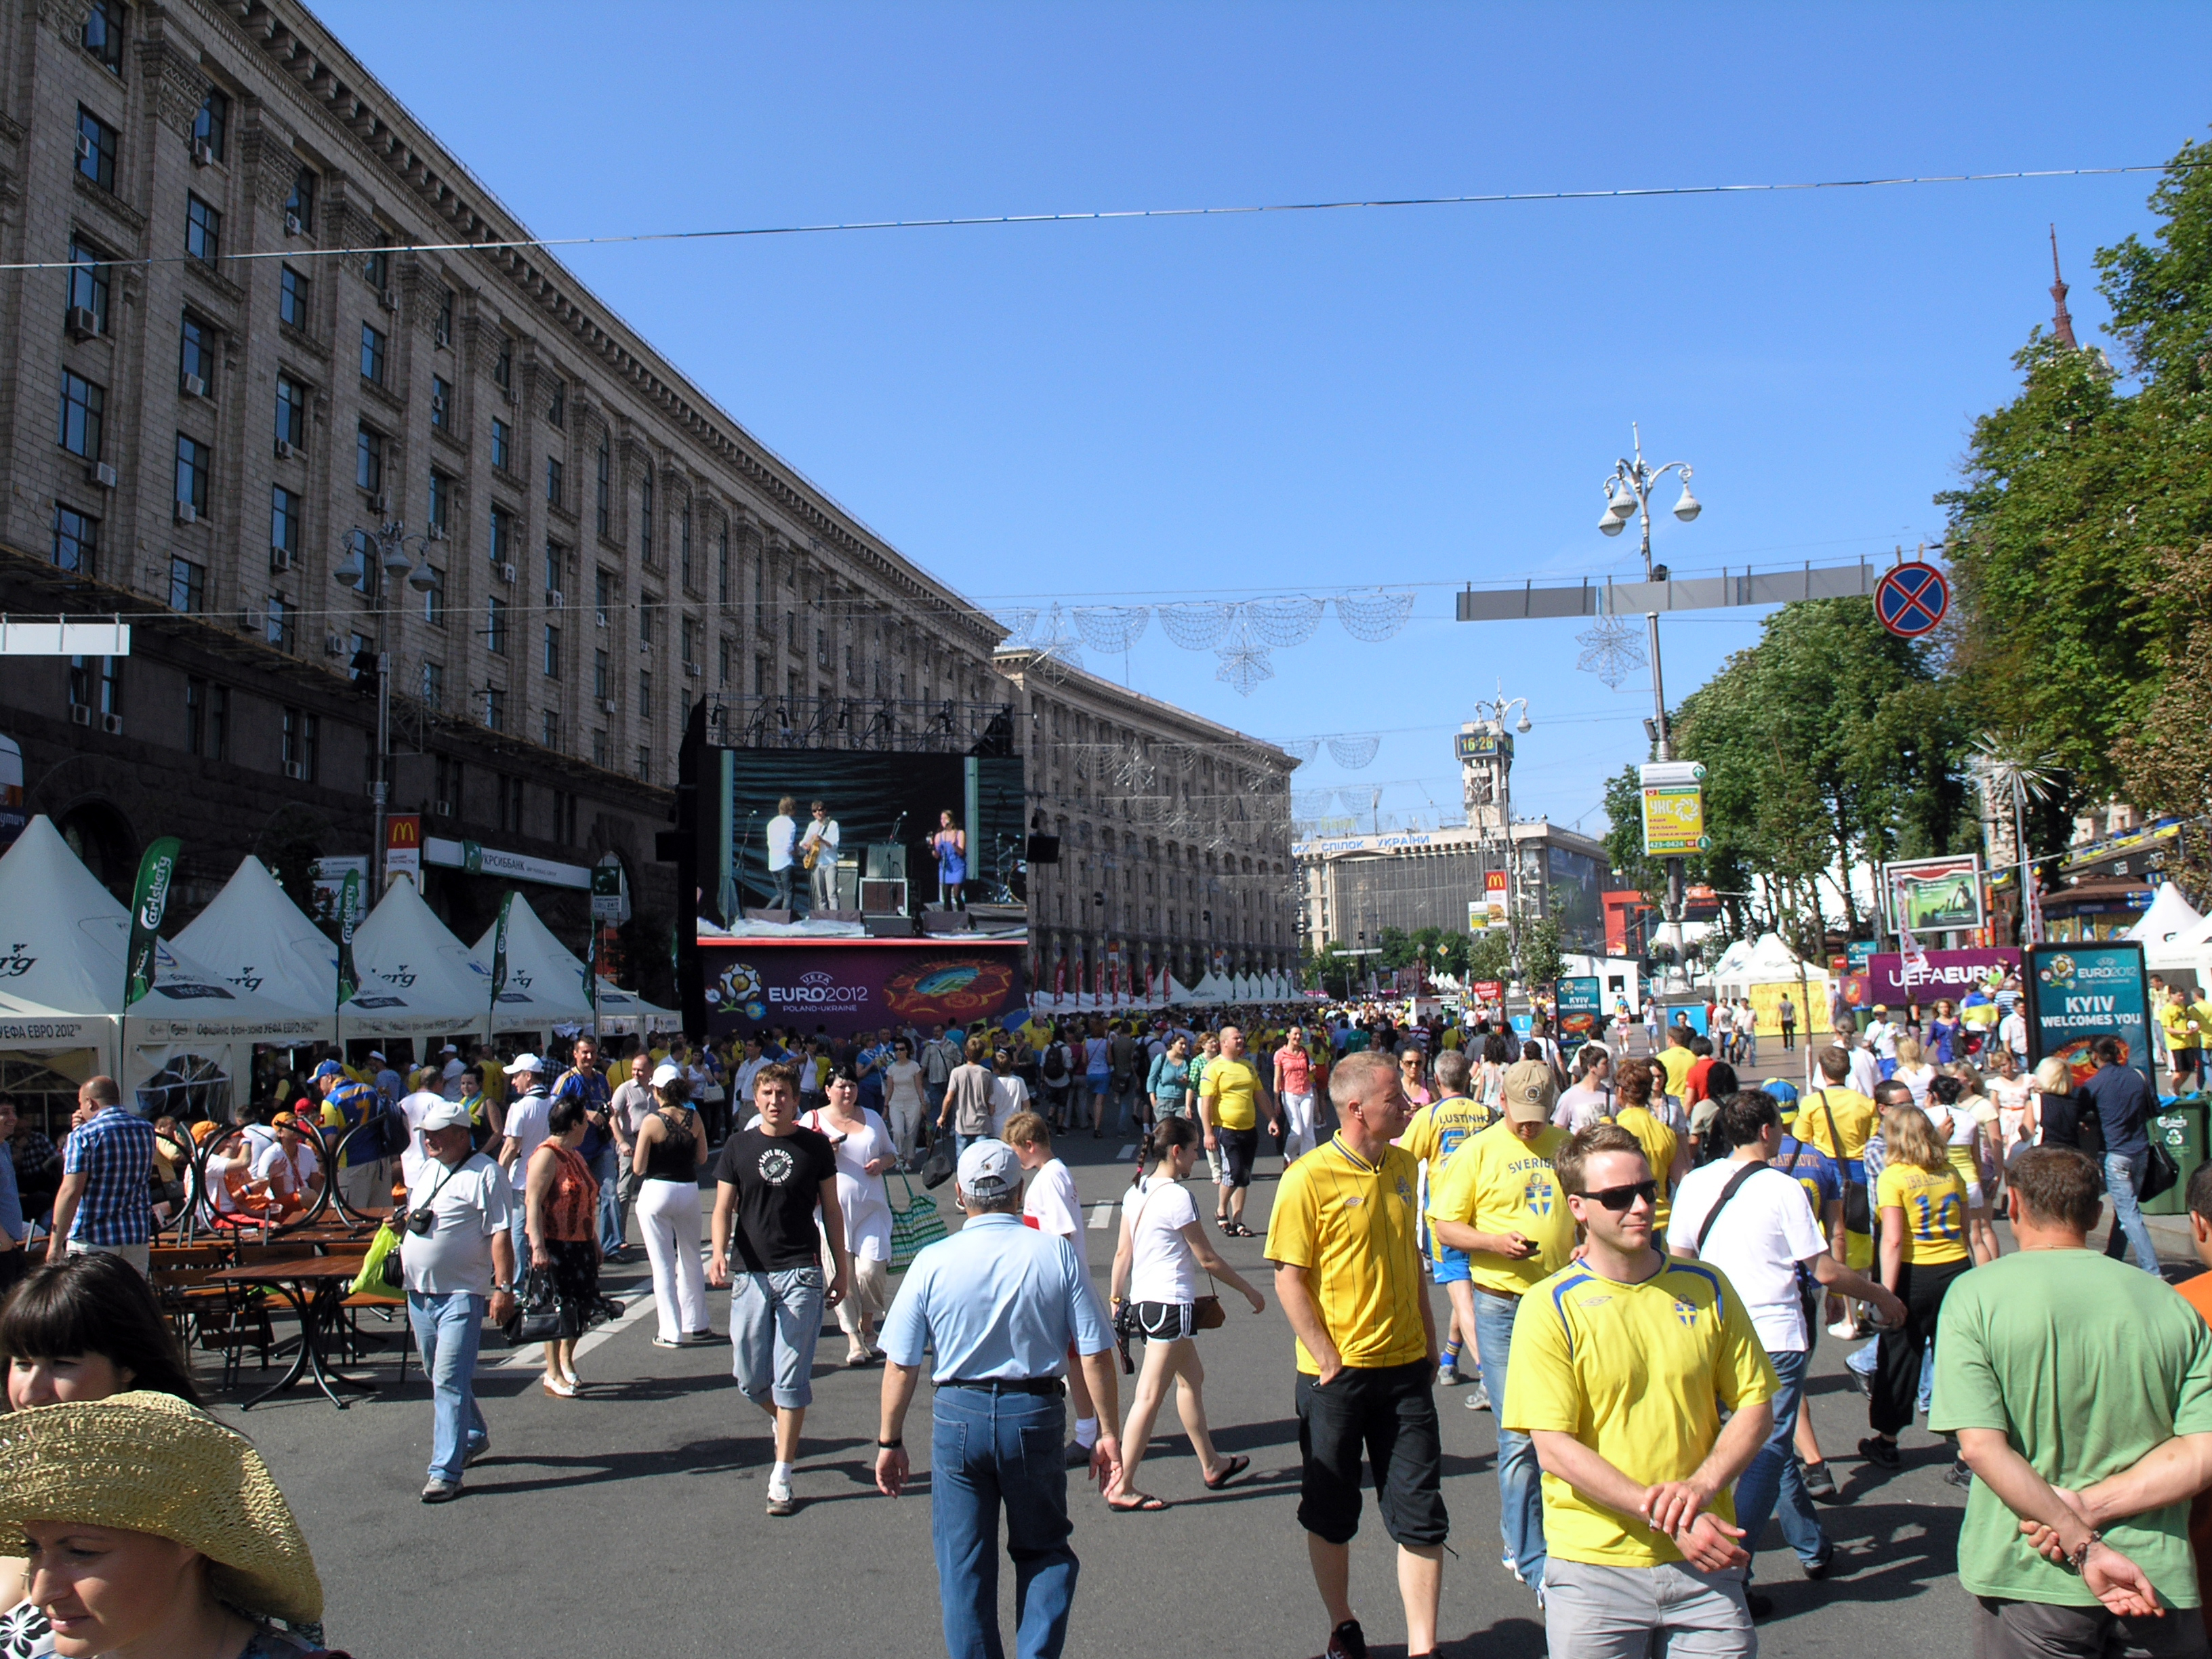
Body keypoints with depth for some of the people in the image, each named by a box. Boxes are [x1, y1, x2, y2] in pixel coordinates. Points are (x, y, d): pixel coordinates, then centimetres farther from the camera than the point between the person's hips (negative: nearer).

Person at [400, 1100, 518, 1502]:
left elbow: (500, 1235, -15)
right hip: (419, 1291, 8)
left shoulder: (485, 1174, -10)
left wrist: (503, 1287, -20)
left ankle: (445, 1472, -7)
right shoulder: (422, 1172, 14)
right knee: (437, 1375, 19)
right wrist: (399, 1222, 5)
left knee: (450, 1380, -10)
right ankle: (473, 1436, 39)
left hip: (461, 1292, -8)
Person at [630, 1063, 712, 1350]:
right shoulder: (694, 1118, -2)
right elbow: (702, 1159, 6)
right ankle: (696, 1325, 25)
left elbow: (638, 1168, -10)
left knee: (663, 1264, 4)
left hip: (657, 1191, -4)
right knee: (691, 1260, 18)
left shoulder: (651, 1122, -13)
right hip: (689, 1190, 4)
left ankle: (671, 1332, 6)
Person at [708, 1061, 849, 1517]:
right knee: (750, 1377, 7)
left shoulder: (815, 1146, 2)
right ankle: (785, 1420, 38)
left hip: (802, 1273, -2)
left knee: (790, 1378, -2)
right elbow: (724, 1208, 3)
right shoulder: (738, 1146, 4)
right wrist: (719, 1252, -16)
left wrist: (842, 1269, 8)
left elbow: (831, 1210, 8)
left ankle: (781, 1478, 6)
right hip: (750, 1274, 2)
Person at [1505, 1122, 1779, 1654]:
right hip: (1594, 1565, -3)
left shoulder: (1706, 1287, 3)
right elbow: (1554, 1449, -13)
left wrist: (1702, 1484, -11)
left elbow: (1756, 1406, 5)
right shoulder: (1550, 1307, -9)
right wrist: (1662, 1514, -19)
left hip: (1704, 1562, 3)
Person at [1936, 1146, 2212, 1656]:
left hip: (2028, 1577, -2)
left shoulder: (1975, 1294, -8)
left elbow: (1981, 1446, -17)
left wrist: (2081, 1544, -16)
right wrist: (2089, 1508, -13)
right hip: (2159, 1584, 3)